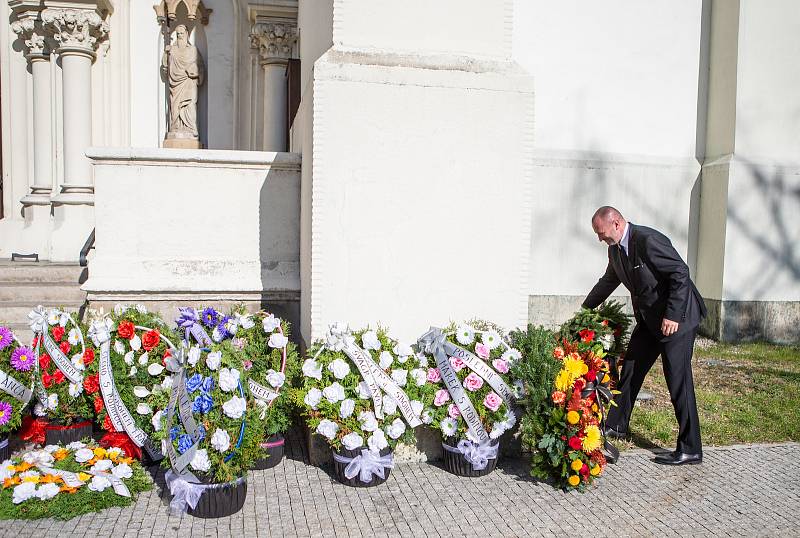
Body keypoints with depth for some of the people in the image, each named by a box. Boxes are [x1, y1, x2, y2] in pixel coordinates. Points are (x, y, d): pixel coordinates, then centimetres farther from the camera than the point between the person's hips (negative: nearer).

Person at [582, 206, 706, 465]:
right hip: (648, 318, 9)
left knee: (678, 381, -6)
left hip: (677, 317, -9)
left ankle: (690, 449, 4)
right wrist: (585, 310, 26)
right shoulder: (615, 249, 4)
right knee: (630, 369, 14)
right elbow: (608, 281, 20)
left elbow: (681, 273, -23)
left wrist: (672, 315, -26)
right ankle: (616, 425, 29)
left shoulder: (648, 240, -23)